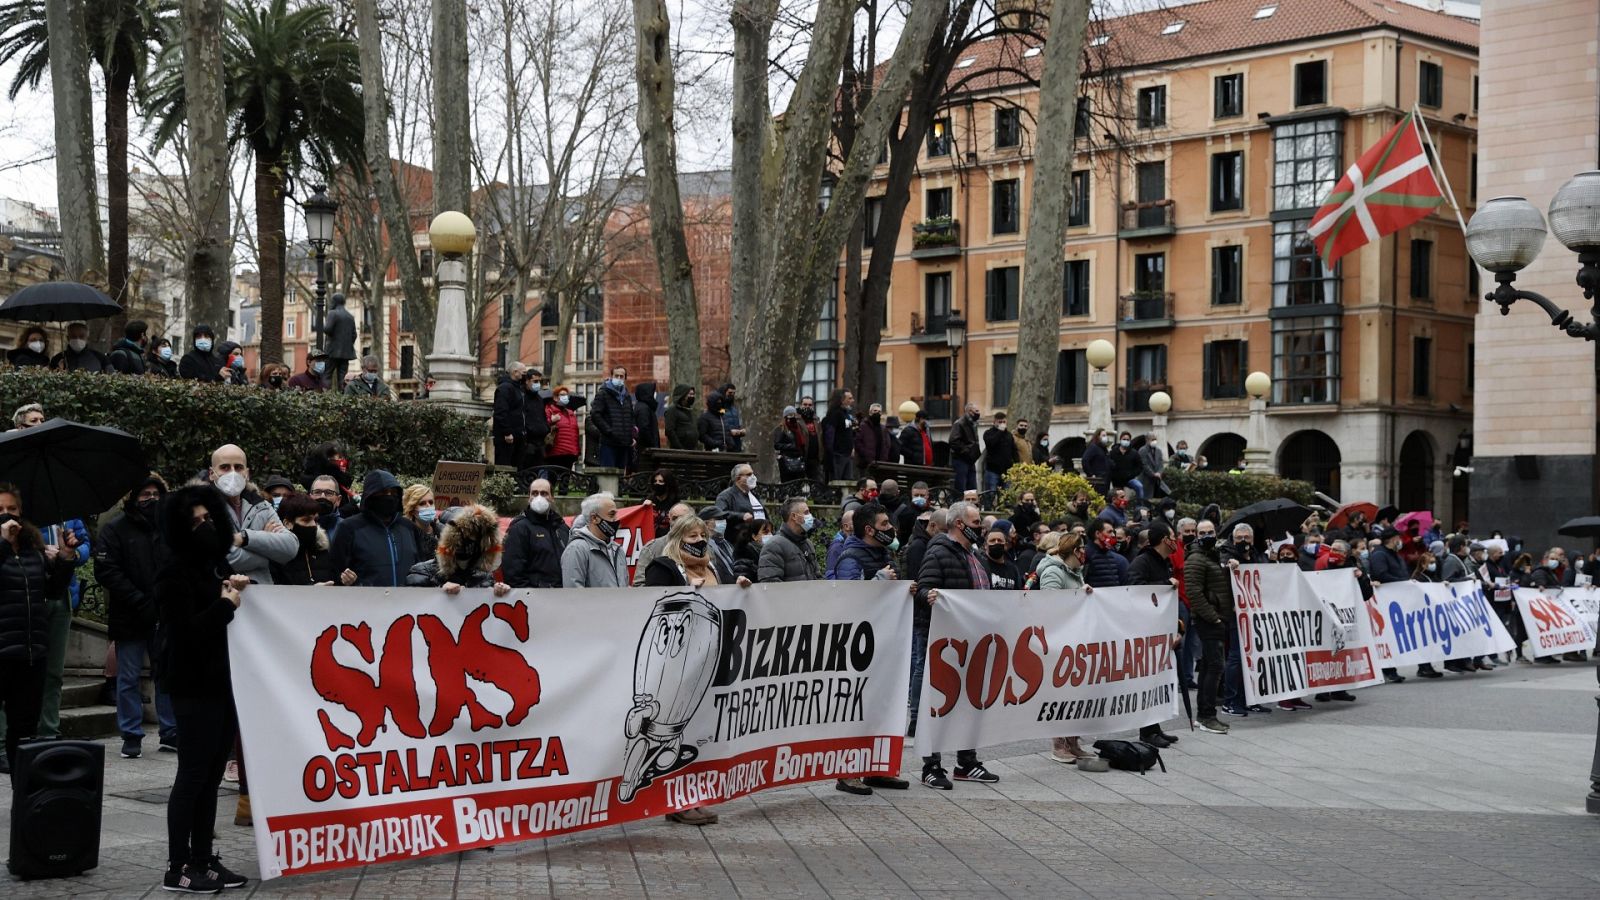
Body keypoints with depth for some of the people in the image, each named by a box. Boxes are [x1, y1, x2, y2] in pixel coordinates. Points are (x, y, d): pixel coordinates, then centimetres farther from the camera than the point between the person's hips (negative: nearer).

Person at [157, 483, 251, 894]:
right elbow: (186, 631, -18)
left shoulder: (218, 563, 15)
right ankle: (177, 867, 2)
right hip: (194, 685, -8)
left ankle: (203, 859, 17)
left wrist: (240, 590, 4)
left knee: (212, 775, 10)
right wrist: (227, 603, -12)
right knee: (193, 774, -4)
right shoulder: (176, 571, -9)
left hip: (223, 680, 8)